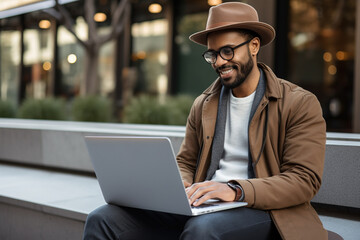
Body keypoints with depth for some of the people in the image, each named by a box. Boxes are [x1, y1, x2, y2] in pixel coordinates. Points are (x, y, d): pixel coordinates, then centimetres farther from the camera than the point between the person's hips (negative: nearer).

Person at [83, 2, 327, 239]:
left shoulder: (301, 104, -1)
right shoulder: (203, 104, 17)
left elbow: (304, 180, -9)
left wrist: (236, 190, -23)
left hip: (264, 211, -4)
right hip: (202, 207, 5)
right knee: (102, 220, -16)